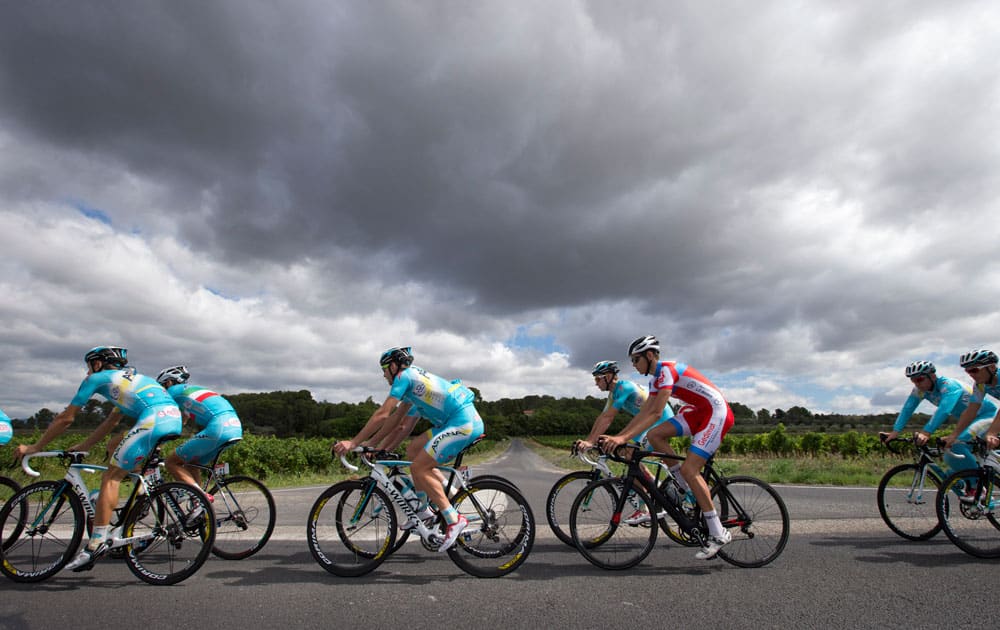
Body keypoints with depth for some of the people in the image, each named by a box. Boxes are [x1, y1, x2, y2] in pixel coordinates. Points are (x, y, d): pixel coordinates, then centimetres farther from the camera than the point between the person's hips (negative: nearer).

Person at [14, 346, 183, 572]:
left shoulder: (97, 378, 16)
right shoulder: (131, 378, 36)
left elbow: (65, 418, 19)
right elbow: (111, 421, 40)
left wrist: (35, 447, 30)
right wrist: (82, 447, 43)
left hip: (154, 420, -8)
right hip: (175, 417, 8)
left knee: (110, 477, 2)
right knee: (117, 443, 30)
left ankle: (97, 543, -2)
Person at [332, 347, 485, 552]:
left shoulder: (404, 375, -3)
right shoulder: (414, 378, 24)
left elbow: (382, 415, -9)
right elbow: (396, 420, 27)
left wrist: (353, 442, -4)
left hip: (463, 422, -10)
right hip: (468, 420, 10)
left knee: (418, 468, -8)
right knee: (413, 450, 14)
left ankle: (454, 519, -6)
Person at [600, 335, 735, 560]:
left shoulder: (668, 370, -21)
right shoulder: (656, 378, 9)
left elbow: (656, 413, -29)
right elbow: (643, 413, 8)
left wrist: (623, 438, -34)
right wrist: (616, 437, 1)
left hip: (717, 413, -9)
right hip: (698, 411, 9)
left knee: (689, 468, -16)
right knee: (654, 435, -5)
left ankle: (718, 533, -6)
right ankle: (687, 491, 5)